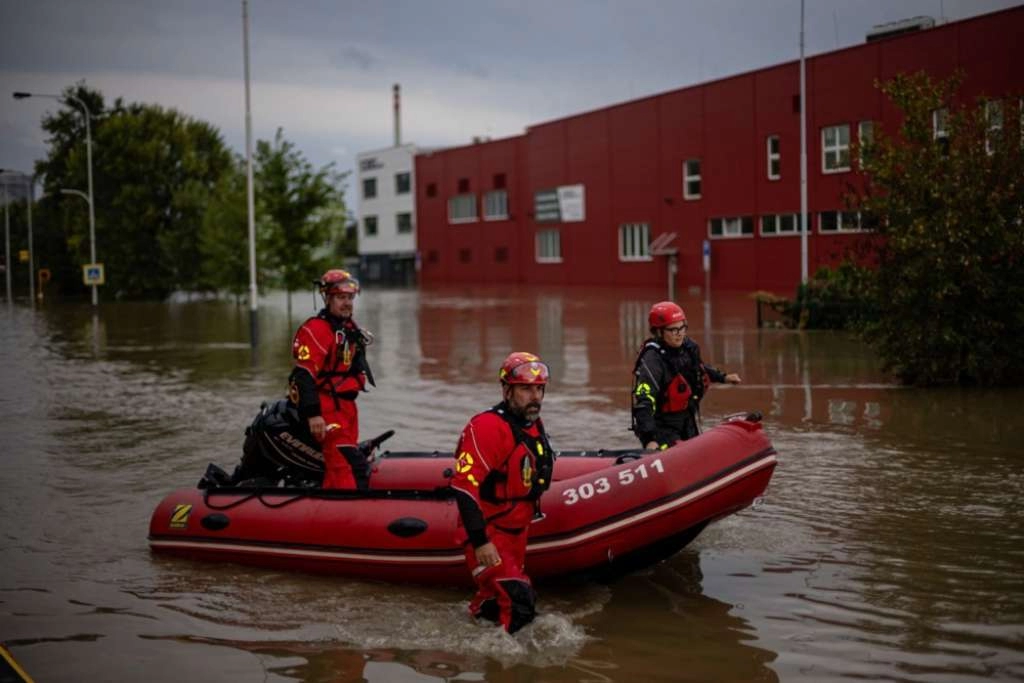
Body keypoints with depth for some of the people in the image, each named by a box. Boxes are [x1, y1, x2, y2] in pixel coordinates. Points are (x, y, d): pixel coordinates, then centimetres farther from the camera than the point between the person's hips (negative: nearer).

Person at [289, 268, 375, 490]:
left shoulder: (350, 329, 17)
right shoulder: (315, 330, -15)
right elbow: (304, 374, -20)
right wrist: (313, 413, -25)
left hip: (346, 404, 10)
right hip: (326, 407, -10)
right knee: (350, 464, -19)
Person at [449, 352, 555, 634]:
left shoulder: (534, 425, 9)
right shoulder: (487, 427, -21)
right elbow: (464, 486, -27)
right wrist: (480, 542, -29)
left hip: (515, 535, 9)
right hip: (488, 535, -9)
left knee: (493, 603, 19)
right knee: (517, 604, -19)